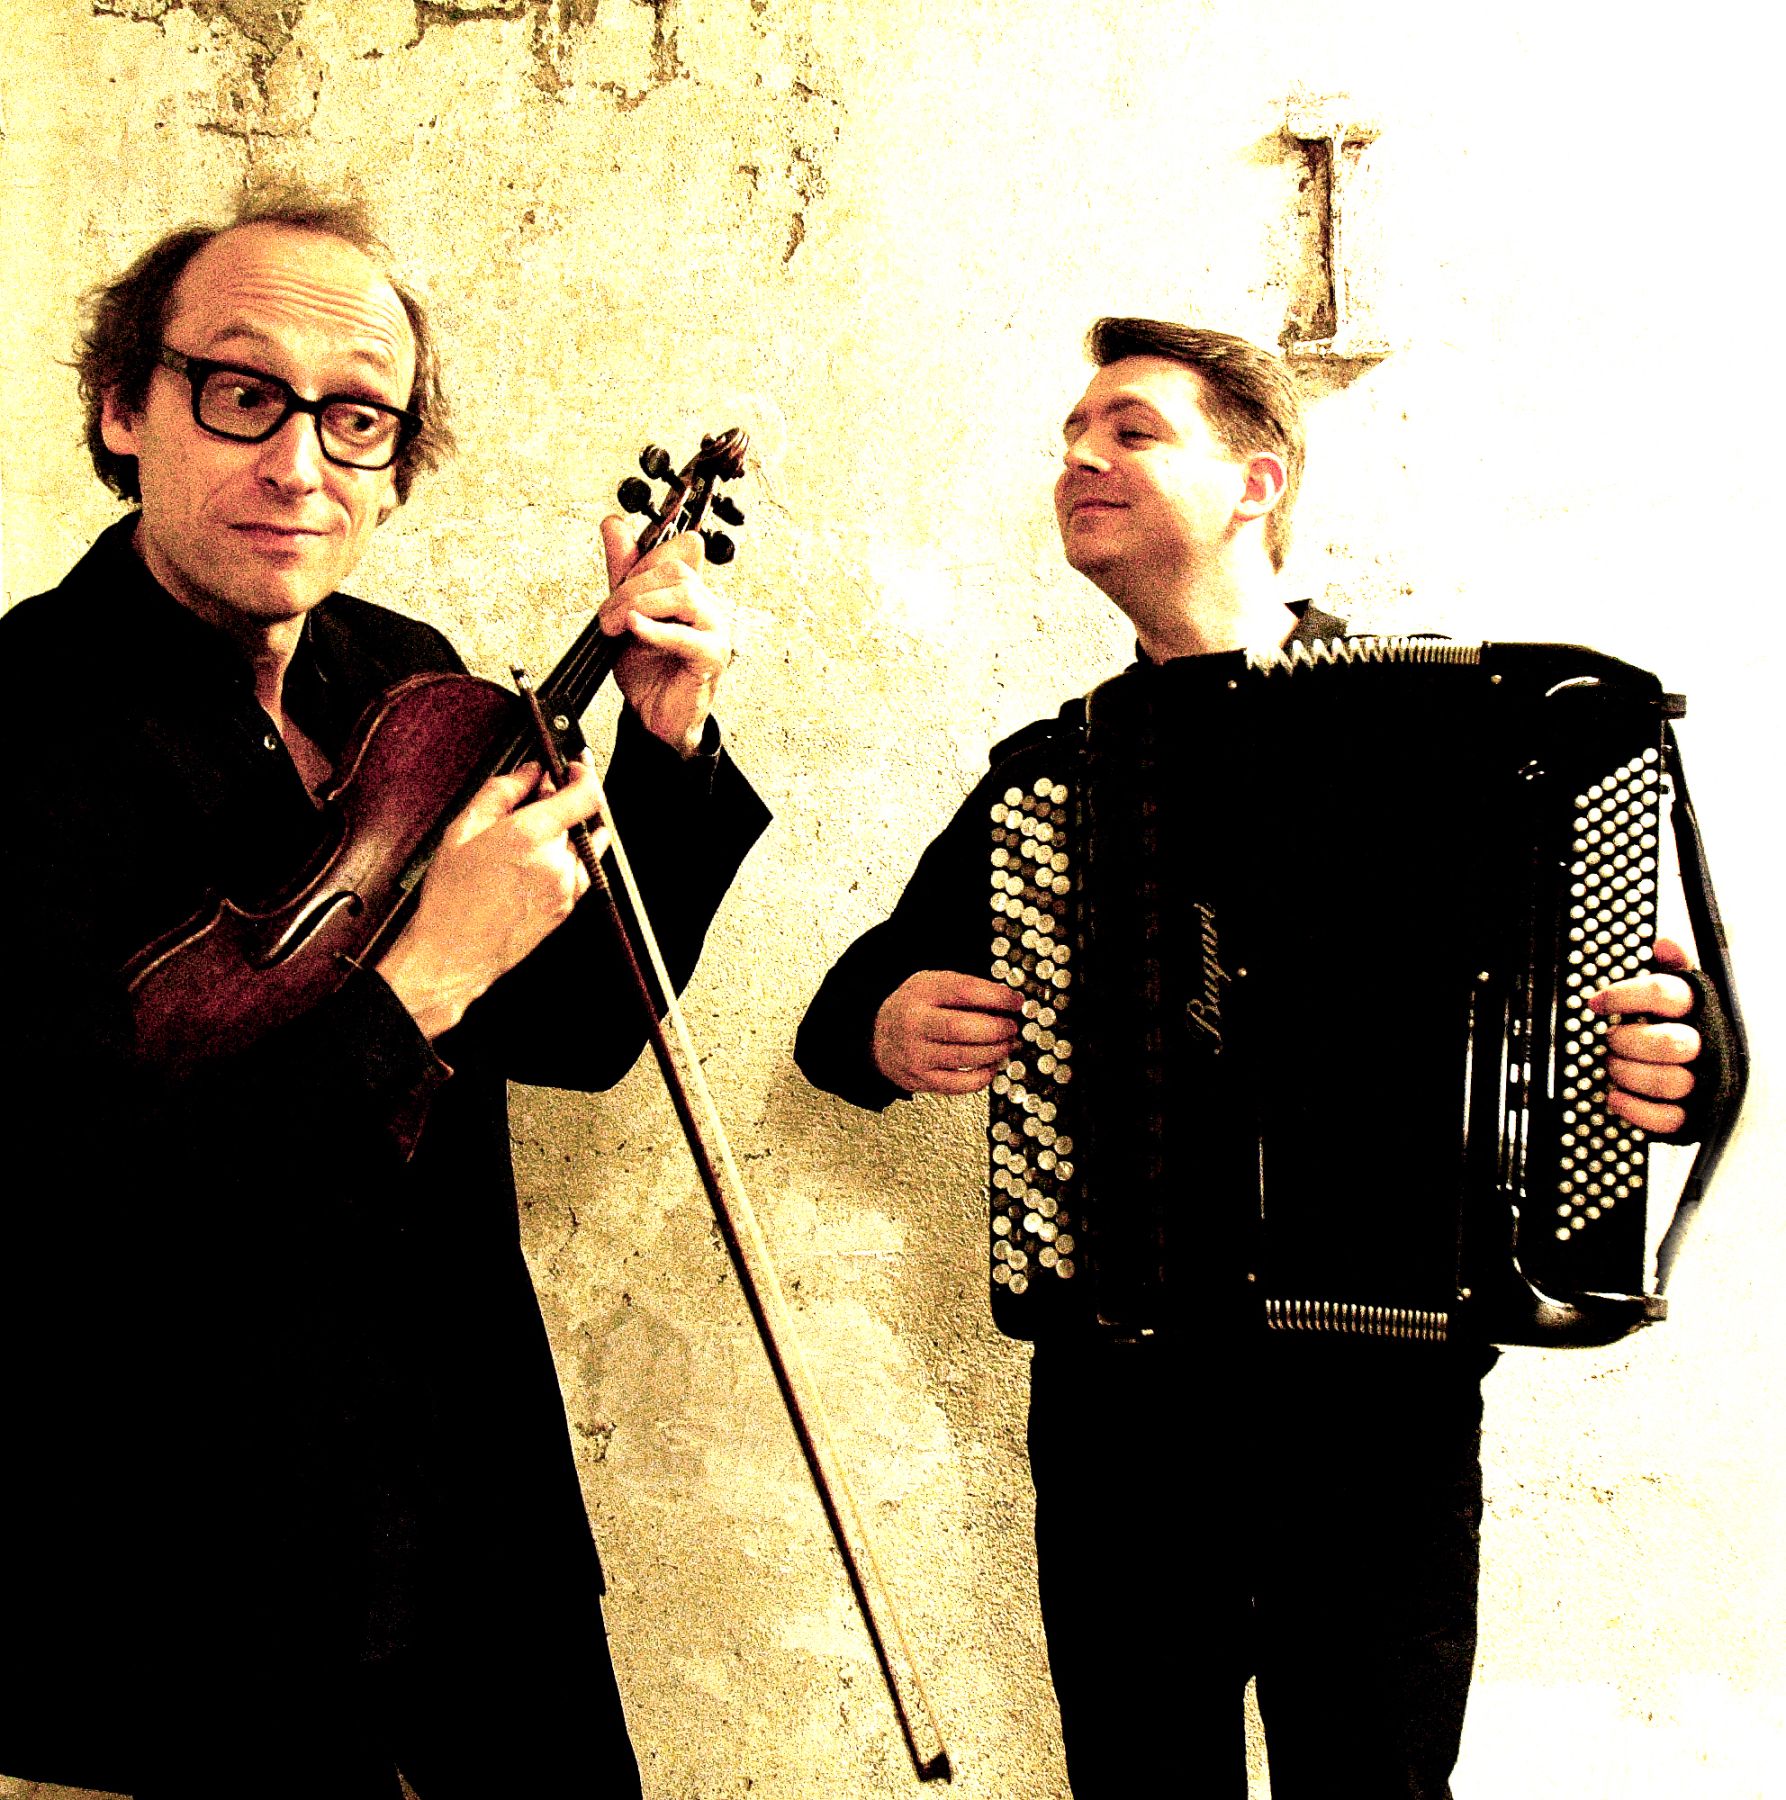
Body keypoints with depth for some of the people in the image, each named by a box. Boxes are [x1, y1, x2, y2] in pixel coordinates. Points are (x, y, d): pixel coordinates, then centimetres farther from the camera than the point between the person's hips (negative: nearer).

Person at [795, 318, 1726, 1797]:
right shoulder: (1047, 770, 9)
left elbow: (1635, 972, 2)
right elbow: (853, 1002, 16)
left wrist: (1670, 1058, -19)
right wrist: (884, 1031, -5)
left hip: (1376, 1390, -2)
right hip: (1117, 1388, 3)